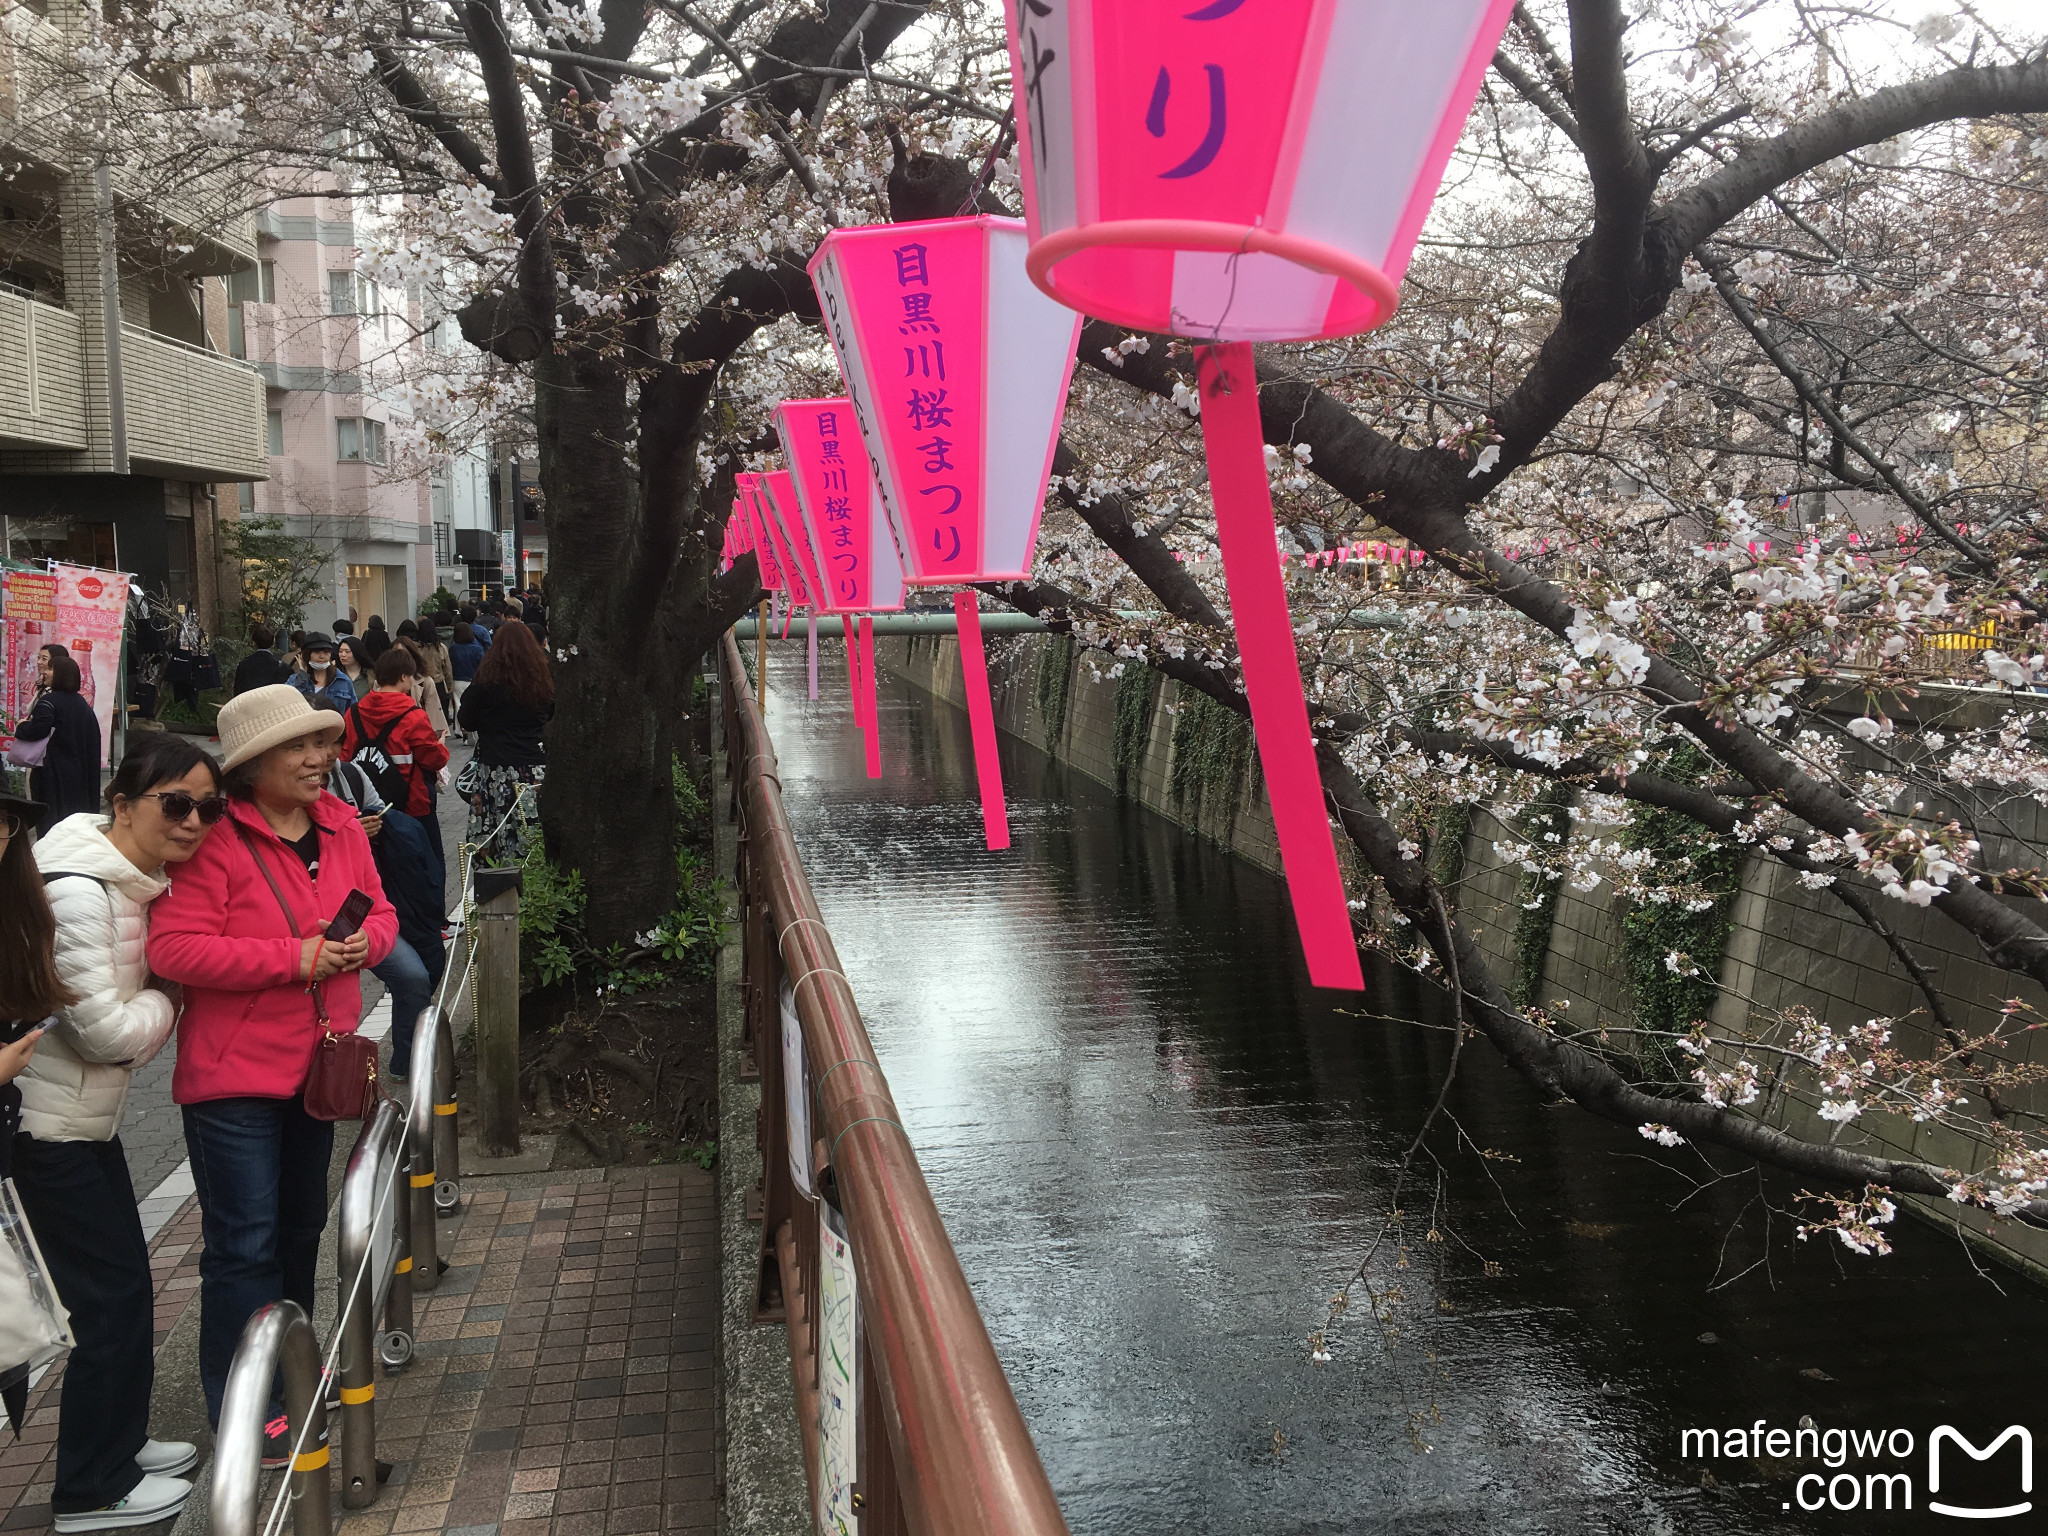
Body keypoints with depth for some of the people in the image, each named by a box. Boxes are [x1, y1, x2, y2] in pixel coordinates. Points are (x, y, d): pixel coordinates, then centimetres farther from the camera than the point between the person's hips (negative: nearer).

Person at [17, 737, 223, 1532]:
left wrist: (148, 1011, -2)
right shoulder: (77, 892, -24)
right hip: (50, 1129, -9)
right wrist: (166, 1001, -6)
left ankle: (118, 1441, 36)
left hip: (90, 1117, 9)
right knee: (112, 1296, 0)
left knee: (127, 1283, 18)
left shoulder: (140, 879, 6)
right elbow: (108, 1030, -22)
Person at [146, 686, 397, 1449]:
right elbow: (175, 949, -23)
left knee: (301, 1224, 22)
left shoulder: (342, 825, 4)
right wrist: (296, 958, -24)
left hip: (318, 1065, 7)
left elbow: (379, 912, 13)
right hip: (234, 1075, -7)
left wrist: (363, 942, -10)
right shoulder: (214, 838, -17)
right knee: (245, 1244, -2)